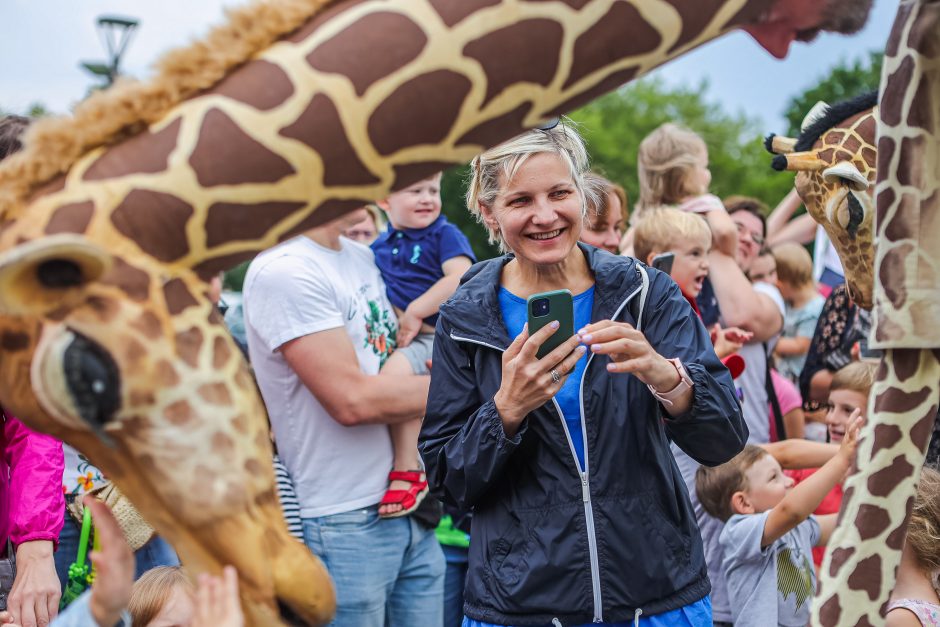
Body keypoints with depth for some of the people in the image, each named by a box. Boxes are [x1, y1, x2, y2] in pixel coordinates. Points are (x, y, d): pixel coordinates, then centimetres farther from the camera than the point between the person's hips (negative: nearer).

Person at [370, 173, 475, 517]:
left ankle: (408, 471, -27)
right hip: (391, 339, 8)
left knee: (396, 371, -35)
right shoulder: (380, 246, 16)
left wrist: (415, 313, -18)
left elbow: (461, 278, -18)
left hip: (434, 336, -8)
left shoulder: (446, 234, -2)